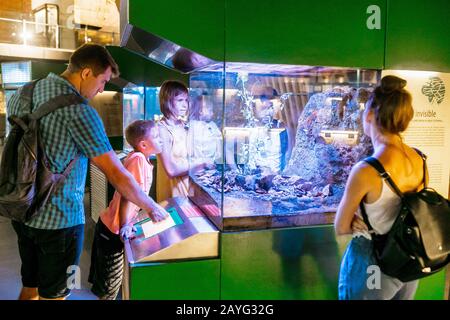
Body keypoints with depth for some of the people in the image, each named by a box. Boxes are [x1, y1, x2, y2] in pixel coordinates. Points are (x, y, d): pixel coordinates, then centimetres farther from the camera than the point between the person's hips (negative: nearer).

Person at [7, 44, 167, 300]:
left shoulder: (21, 94, 3)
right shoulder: (79, 111, -22)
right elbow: (117, 175, -21)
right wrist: (152, 208, -8)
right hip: (58, 219, -7)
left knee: (29, 287, 23)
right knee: (53, 294, 11)